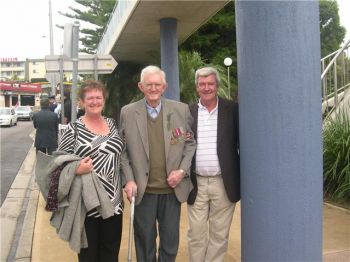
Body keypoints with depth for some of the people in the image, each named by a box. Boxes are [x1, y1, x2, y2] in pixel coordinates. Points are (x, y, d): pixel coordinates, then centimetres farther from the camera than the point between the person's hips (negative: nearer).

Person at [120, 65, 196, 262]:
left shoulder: (181, 109, 0)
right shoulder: (128, 112, -1)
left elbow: (191, 143, 6)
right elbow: (123, 150, 1)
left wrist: (182, 170, -6)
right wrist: (129, 180, -8)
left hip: (173, 188, 1)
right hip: (143, 189, -1)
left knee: (171, 240, 15)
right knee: (145, 239, 14)